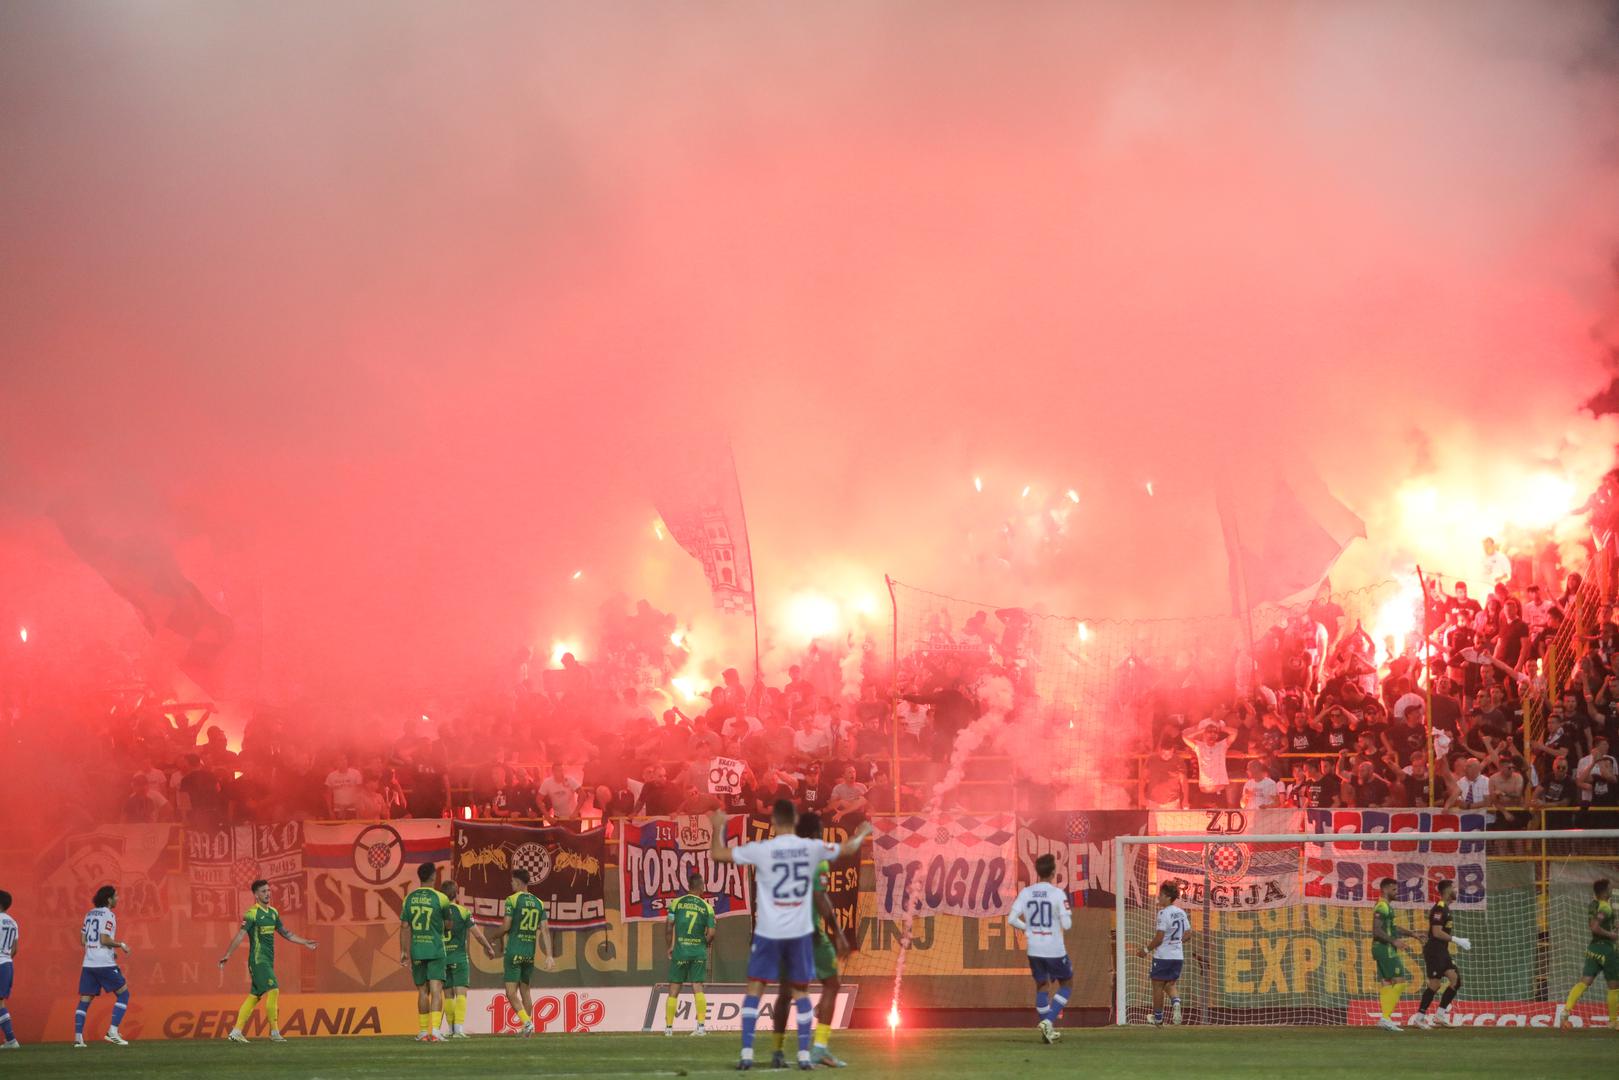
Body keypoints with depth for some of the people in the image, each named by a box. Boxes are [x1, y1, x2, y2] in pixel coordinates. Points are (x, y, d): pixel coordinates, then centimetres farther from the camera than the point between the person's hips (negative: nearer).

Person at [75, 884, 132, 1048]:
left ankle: (78, 1037, -3)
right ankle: (112, 1032, -6)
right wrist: (121, 945, -3)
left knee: (84, 1000, 6)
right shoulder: (108, 915, -8)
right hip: (105, 964, -7)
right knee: (123, 994, 5)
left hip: (88, 964, 7)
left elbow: (84, 940, 16)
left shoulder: (90, 914, 15)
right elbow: (104, 939, -18)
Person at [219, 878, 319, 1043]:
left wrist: (305, 942, 28)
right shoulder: (252, 914, -10)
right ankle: (274, 1033, -10)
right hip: (258, 960, -8)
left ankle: (236, 1032, 10)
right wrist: (227, 955, -28)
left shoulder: (273, 913, 14)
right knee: (273, 991, -14)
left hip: (268, 961, 8)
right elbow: (240, 935, -19)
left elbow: (285, 933, 26)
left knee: (254, 996, 8)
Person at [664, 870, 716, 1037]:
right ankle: (701, 1024, -7)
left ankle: (668, 1026, 10)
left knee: (674, 990, 7)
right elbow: (711, 933, -5)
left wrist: (670, 946, 8)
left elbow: (670, 926, -4)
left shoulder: (677, 902, -1)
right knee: (698, 988, 2)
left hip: (680, 950, 0)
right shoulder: (707, 907, -1)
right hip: (699, 951, 0)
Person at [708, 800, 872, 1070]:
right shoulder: (812, 848, -2)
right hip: (801, 932, 2)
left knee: (754, 989, 6)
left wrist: (718, 827, 17)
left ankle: (747, 1053, -3)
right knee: (801, 992, 13)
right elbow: (848, 849, 16)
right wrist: (862, 833, 38)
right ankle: (804, 1054, 8)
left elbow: (717, 854, -2)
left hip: (768, 932, -2)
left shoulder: (761, 849, -9)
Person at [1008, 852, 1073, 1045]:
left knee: (1042, 986, 17)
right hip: (1055, 949, -4)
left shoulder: (1026, 892, -1)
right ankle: (1048, 1021, -3)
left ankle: (1048, 1030, 16)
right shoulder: (1057, 894, -12)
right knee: (1066, 984, 14)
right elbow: (1067, 924, -15)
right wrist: (1069, 914, 8)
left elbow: (1012, 919, -5)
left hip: (1034, 949, 4)